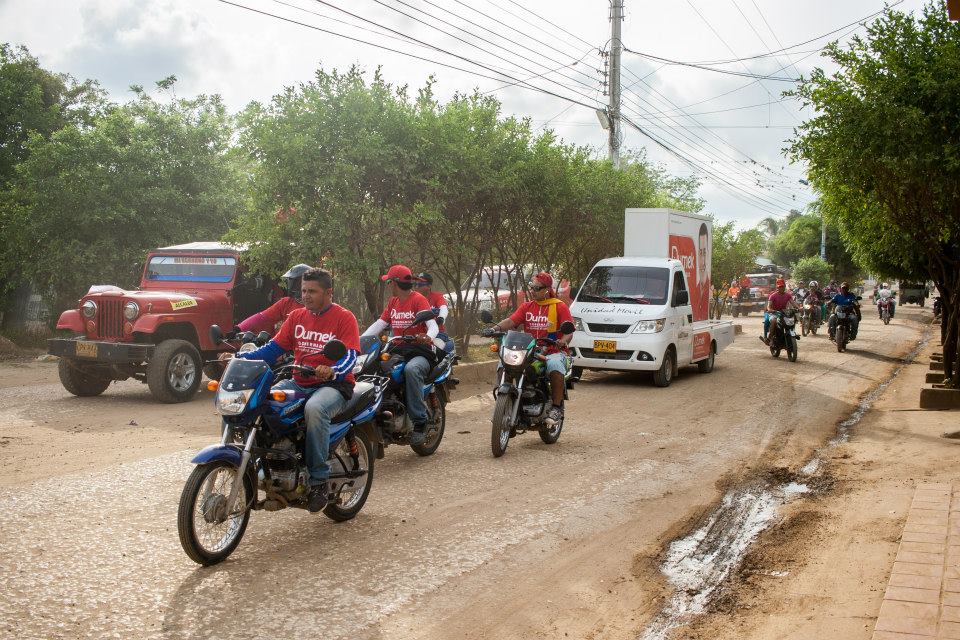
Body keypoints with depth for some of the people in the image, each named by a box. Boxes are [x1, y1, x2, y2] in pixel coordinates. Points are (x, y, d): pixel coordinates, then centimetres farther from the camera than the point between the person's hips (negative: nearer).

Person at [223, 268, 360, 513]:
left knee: (315, 408, -39)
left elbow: (350, 356, -16)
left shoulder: (344, 317, -3)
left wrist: (332, 371, -38)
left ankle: (319, 480, -29)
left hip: (333, 384, -6)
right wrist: (239, 357, -5)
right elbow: (274, 347, 9)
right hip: (298, 383, 6)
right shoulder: (296, 316, 15)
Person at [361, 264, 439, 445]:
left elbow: (433, 325, -17)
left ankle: (420, 422, -33)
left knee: (411, 369, -39)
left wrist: (428, 337, -41)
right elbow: (380, 324, 11)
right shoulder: (393, 302, 16)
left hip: (418, 352, -7)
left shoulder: (418, 300, -6)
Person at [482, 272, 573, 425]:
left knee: (555, 366, -38)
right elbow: (511, 321, 0)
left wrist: (562, 341, -28)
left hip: (554, 352, -4)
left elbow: (569, 331, -6)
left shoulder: (560, 306, 3)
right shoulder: (526, 307, 16)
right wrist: (496, 328, -19)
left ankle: (556, 407, -28)